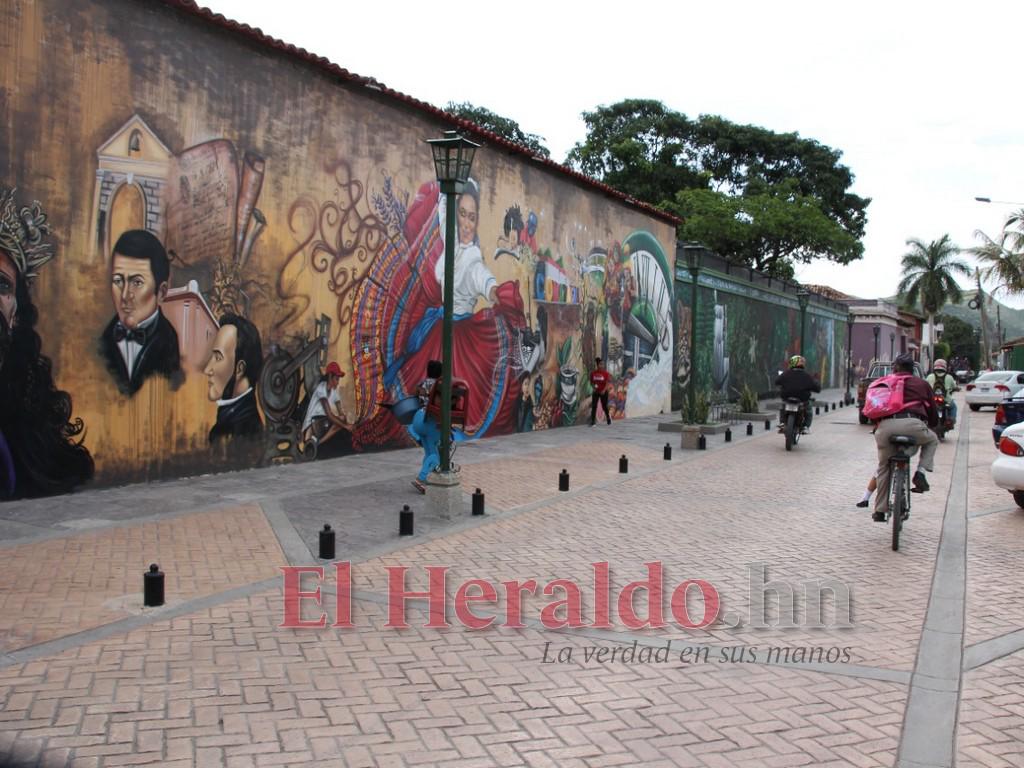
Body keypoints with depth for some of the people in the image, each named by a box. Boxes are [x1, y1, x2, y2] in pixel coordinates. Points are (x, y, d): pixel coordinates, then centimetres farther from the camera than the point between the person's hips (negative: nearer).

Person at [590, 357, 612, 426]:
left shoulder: (606, 373, -8)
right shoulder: (593, 373, -1)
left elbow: (607, 383, -13)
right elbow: (591, 382, 8)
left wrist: (604, 390, -27)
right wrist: (593, 386, -14)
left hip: (603, 392, -2)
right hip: (595, 392, 2)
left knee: (604, 406, 8)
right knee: (594, 407, -5)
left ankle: (609, 418, 33)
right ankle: (592, 422, -3)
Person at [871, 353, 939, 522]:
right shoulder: (921, 384, 25)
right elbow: (934, 416, 27)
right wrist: (928, 425, 47)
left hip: (885, 426, 1)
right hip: (912, 423, -1)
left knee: (883, 467, 19)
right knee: (932, 440, 32)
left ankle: (880, 510, 19)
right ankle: (921, 472, 10)